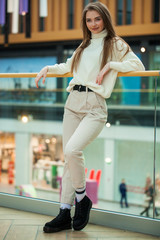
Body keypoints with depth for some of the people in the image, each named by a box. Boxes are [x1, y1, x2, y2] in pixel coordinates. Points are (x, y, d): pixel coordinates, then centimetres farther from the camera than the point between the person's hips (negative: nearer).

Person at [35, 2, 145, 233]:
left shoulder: (115, 44, 6)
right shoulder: (83, 46, 23)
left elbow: (137, 64, -3)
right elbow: (68, 66, 35)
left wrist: (110, 65, -12)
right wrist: (48, 68, 21)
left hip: (94, 106, -6)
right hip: (73, 103, 6)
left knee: (72, 150, -25)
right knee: (69, 156, 2)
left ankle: (82, 199, -3)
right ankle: (65, 214, 6)